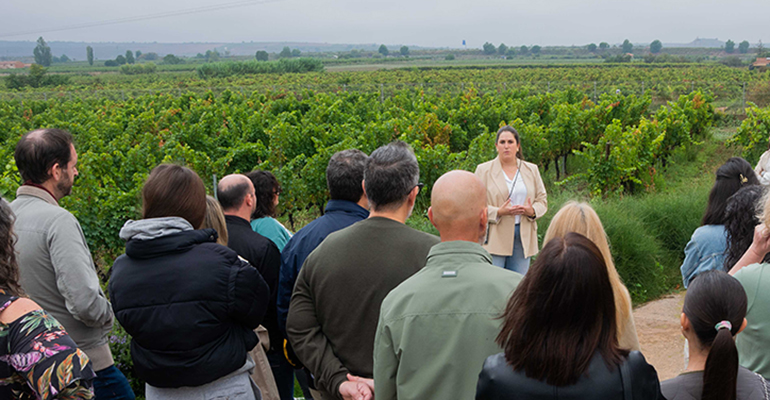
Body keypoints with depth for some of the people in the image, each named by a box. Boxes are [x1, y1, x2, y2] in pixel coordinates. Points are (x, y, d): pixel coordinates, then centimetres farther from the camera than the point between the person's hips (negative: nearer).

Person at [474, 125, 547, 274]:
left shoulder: (532, 170, 13)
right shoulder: (483, 170, 3)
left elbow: (542, 200, 14)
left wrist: (532, 211, -9)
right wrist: (498, 212, -18)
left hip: (523, 238, 3)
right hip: (494, 238, -3)